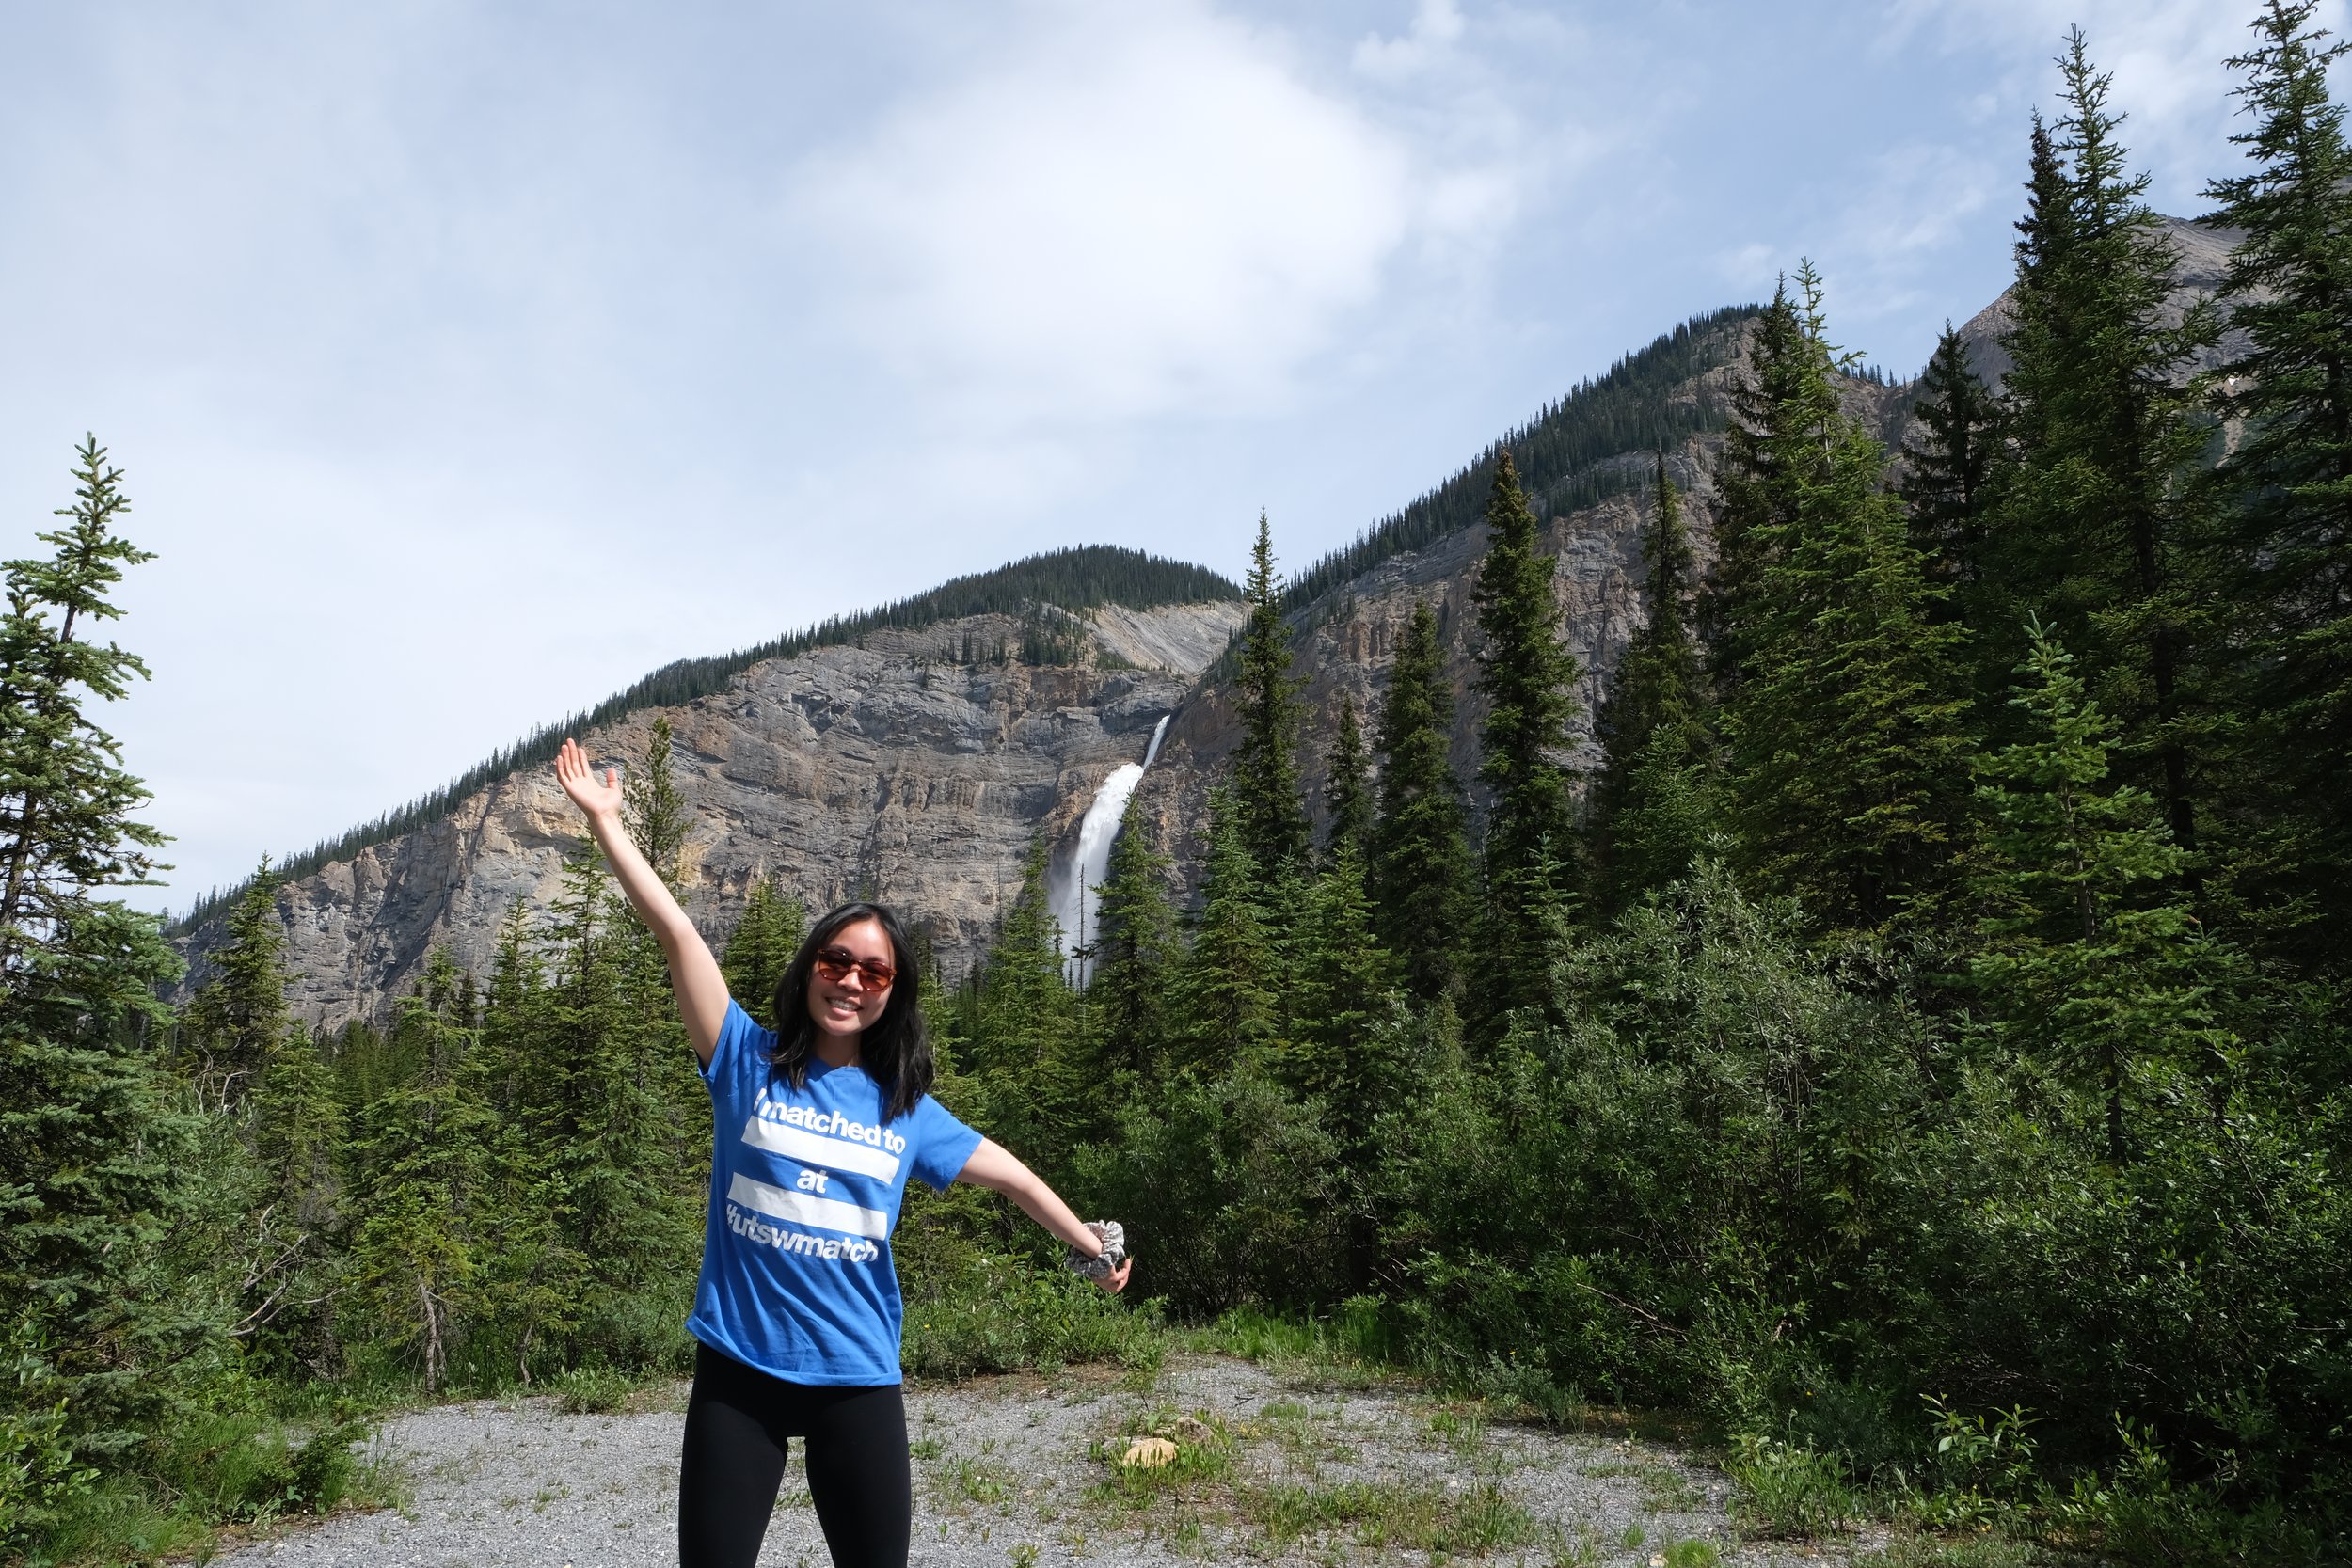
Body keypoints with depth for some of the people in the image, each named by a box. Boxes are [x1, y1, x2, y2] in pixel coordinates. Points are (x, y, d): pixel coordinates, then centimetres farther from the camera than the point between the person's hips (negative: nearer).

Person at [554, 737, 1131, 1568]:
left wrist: (1091, 1247, 21)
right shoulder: (748, 1063, -2)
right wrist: (605, 820, -11)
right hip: (740, 1369, -1)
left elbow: (1005, 1172, 13)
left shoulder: (906, 1109, 4)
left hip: (857, 1381, 2)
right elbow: (678, 934, -7)